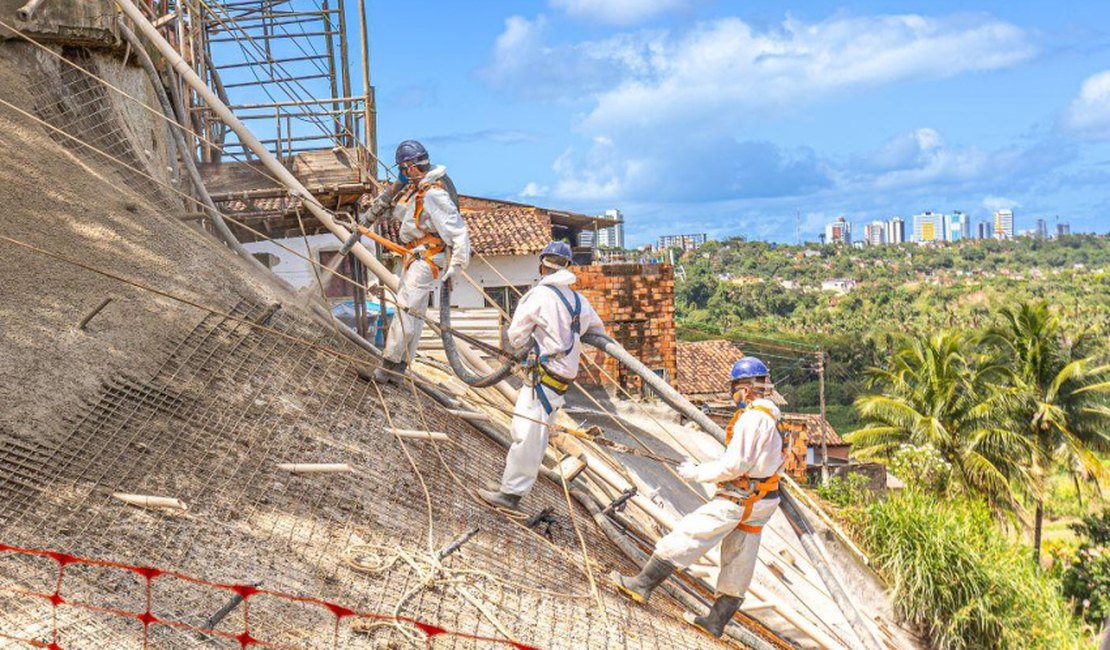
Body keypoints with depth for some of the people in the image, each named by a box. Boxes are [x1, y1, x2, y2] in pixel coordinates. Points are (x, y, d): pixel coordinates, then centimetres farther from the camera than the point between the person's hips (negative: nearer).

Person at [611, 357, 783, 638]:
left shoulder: (753, 417, -17)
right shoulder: (772, 416, 15)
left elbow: (735, 464, -22)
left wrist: (697, 473, -11)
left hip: (739, 499, -10)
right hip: (762, 501, 10)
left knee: (687, 535, -7)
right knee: (738, 563, 14)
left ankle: (642, 584, -5)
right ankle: (717, 620, 23)